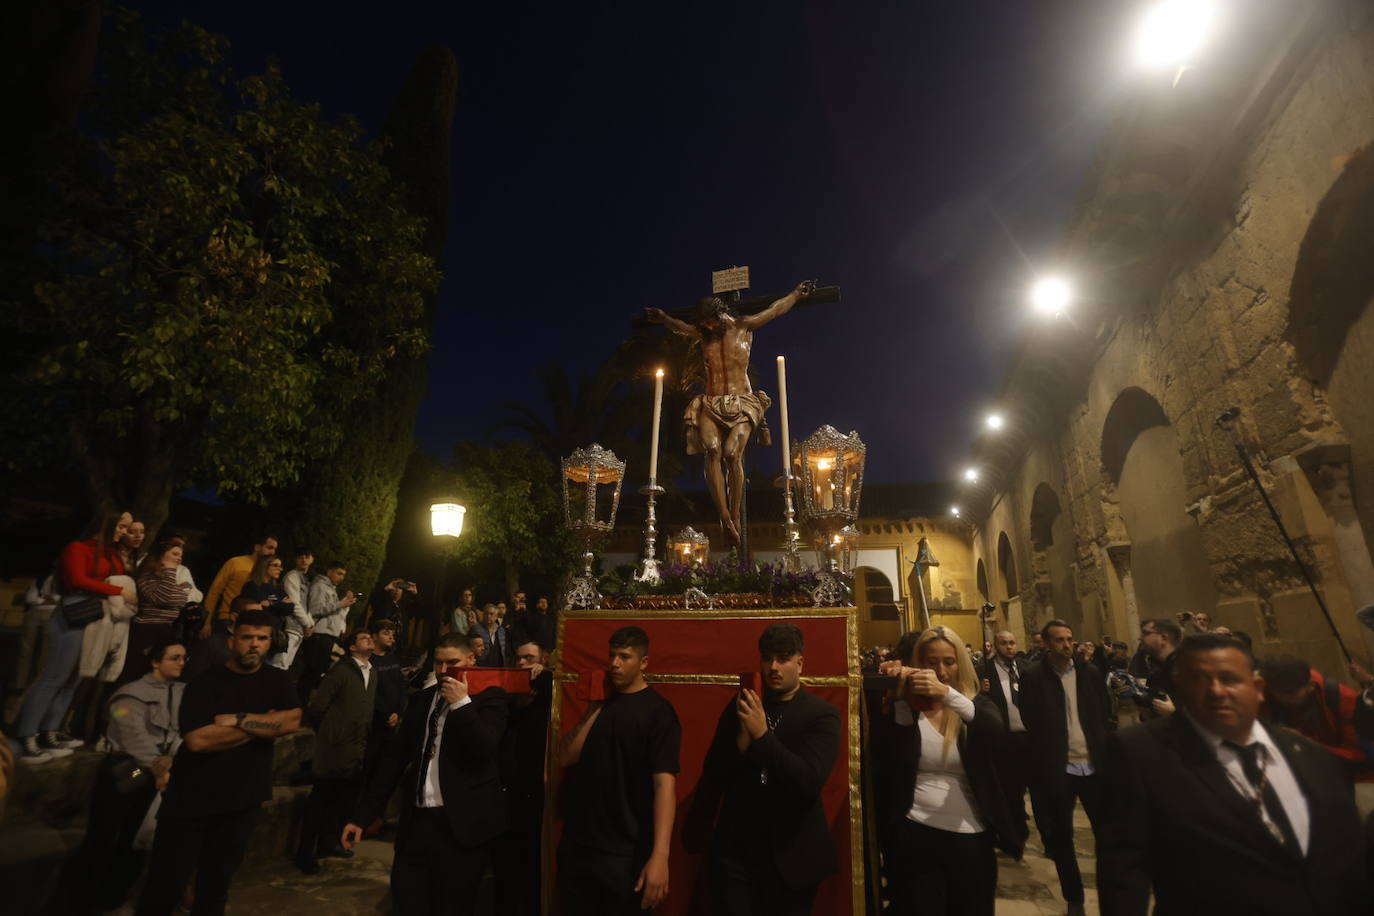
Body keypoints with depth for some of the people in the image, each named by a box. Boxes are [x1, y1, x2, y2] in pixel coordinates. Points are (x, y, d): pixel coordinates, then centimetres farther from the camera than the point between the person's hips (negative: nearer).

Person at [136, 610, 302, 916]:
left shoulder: (277, 680, 0)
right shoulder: (205, 682, -10)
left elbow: (292, 721, -15)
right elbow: (197, 740, -21)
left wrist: (237, 720, -20)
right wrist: (263, 724, -17)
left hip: (242, 799, 3)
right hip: (191, 797, -2)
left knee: (216, 884, 16)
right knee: (166, 884, 6)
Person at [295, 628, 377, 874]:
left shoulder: (372, 673, 11)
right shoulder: (341, 671, -11)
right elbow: (316, 706, -11)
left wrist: (363, 737, 11)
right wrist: (326, 732, 0)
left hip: (357, 749, 7)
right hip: (336, 748, -7)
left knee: (344, 798, 16)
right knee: (319, 801, 4)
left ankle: (328, 843, 32)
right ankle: (305, 853, 16)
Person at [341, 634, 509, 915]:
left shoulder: (489, 697, -5)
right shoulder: (421, 699, 11)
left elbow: (485, 749, -18)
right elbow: (396, 757, 12)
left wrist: (461, 703, -18)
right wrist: (362, 814, 10)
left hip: (461, 824, -4)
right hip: (416, 821, 4)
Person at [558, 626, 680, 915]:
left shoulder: (657, 710, -12)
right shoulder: (599, 699, 7)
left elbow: (664, 782, -19)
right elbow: (566, 757, 0)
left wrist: (659, 856, -27)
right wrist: (595, 708, -10)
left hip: (625, 852, -5)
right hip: (576, 844, 6)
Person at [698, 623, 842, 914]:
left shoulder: (822, 715, -9)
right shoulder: (741, 707, 0)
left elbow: (810, 782, -21)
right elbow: (712, 778, -2)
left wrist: (761, 735, -24)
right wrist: (743, 738, -18)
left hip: (790, 857, -2)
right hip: (735, 852, 2)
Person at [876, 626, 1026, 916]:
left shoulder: (978, 703, 1)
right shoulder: (903, 708, -3)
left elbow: (995, 730, -22)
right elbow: (887, 759, -16)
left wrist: (947, 694, -38)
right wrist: (902, 699, -24)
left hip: (972, 839, 2)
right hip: (916, 837, -1)